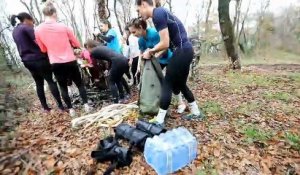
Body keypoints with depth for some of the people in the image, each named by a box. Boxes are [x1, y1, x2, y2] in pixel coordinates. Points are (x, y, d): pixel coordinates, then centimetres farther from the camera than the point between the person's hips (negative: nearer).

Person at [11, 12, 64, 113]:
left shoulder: (15, 31, 19)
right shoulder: (26, 28, -7)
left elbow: (24, 46, 20)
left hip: (27, 61, 8)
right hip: (38, 58, -8)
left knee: (39, 84, 11)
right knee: (51, 81, -6)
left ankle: (45, 108, 15)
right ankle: (60, 106, -7)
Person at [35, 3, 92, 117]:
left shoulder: (38, 30, -1)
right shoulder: (63, 27, -5)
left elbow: (43, 49, 9)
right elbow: (77, 44, 4)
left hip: (55, 64, 2)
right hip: (70, 62, -1)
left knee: (63, 87, 14)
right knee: (79, 84, 13)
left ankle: (71, 110, 18)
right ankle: (86, 105, 13)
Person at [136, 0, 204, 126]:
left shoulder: (158, 14, -12)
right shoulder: (160, 13, 19)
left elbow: (165, 43, -18)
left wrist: (150, 52, -2)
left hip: (182, 51, -9)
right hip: (185, 50, 9)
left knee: (167, 84, -4)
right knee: (180, 84, 16)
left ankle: (159, 120, 5)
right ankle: (196, 112, 28)